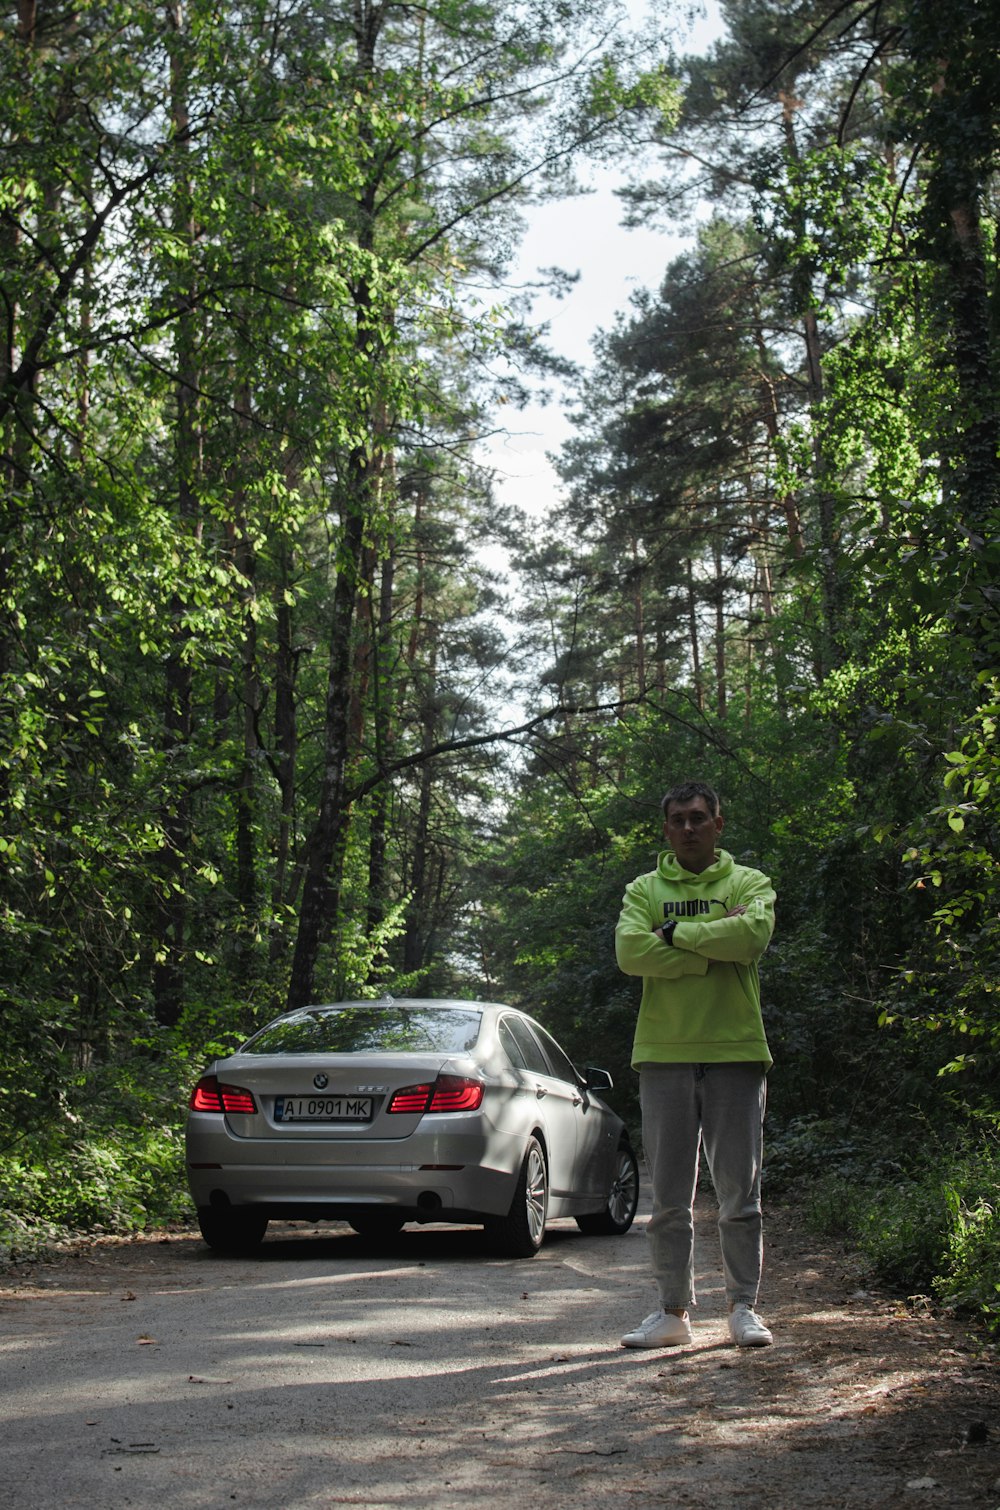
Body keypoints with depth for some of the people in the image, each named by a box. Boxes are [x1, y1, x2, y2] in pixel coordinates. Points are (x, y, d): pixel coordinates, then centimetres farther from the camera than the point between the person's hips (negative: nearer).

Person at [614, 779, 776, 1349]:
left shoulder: (750, 884, 9)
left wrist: (675, 930, -8)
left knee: (740, 1191, 2)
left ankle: (745, 1307, 13)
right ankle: (674, 1311, 12)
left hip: (735, 1050, -1)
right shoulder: (644, 890, 11)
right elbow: (630, 951, -8)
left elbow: (753, 935, -14)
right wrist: (713, 950, -11)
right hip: (665, 1051, 1)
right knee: (670, 1195, 5)